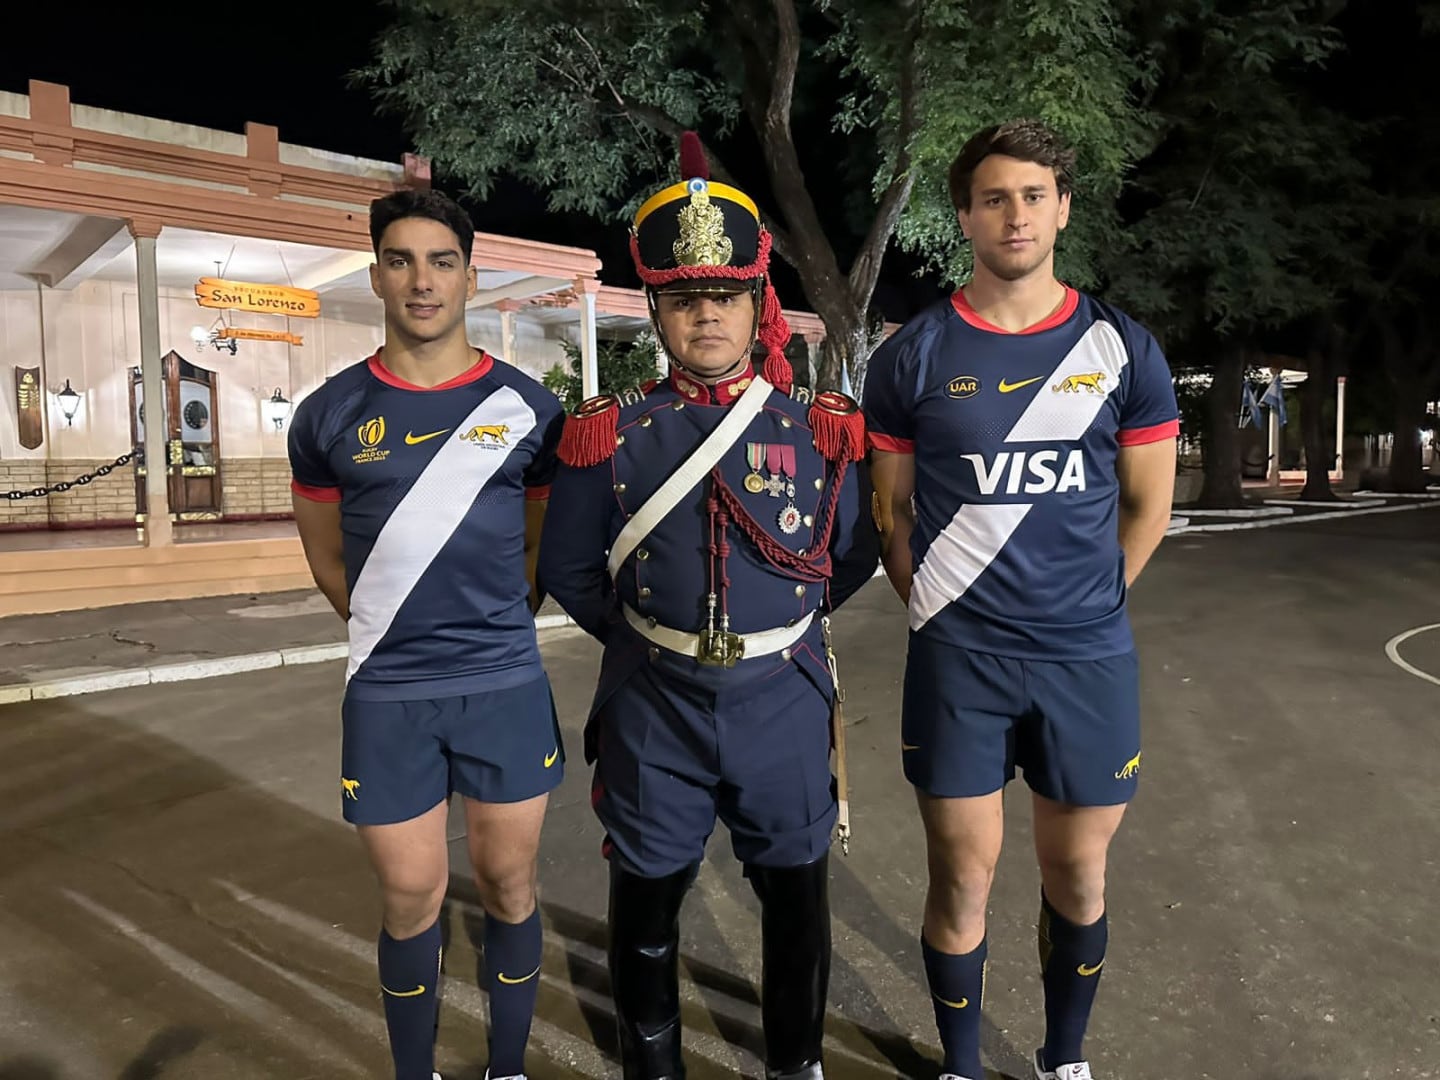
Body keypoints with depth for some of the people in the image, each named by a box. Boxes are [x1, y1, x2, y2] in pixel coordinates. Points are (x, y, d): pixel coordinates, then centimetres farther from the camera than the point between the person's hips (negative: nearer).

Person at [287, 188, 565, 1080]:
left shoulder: (527, 407, -1)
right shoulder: (330, 415, 1)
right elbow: (329, 558, 12)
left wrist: (490, 633, 11)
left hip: (506, 686, 0)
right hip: (388, 696, 0)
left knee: (509, 884, 12)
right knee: (412, 897, 11)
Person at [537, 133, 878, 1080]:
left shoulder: (823, 428, -2)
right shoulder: (611, 434, -3)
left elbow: (854, 558, 8)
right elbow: (571, 571, 5)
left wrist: (781, 622, 8)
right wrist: (644, 636, 5)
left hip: (784, 701, 1)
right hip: (653, 707, 0)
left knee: (798, 895, 17)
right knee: (648, 898, 16)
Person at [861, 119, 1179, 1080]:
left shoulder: (1123, 350, 2)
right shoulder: (915, 355, -2)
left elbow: (1148, 505, 9)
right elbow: (892, 508, 5)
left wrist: (1084, 604, 8)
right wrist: (941, 607, 2)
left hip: (1090, 658, 2)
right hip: (958, 661, -1)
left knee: (1078, 874, 15)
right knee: (963, 878, 8)